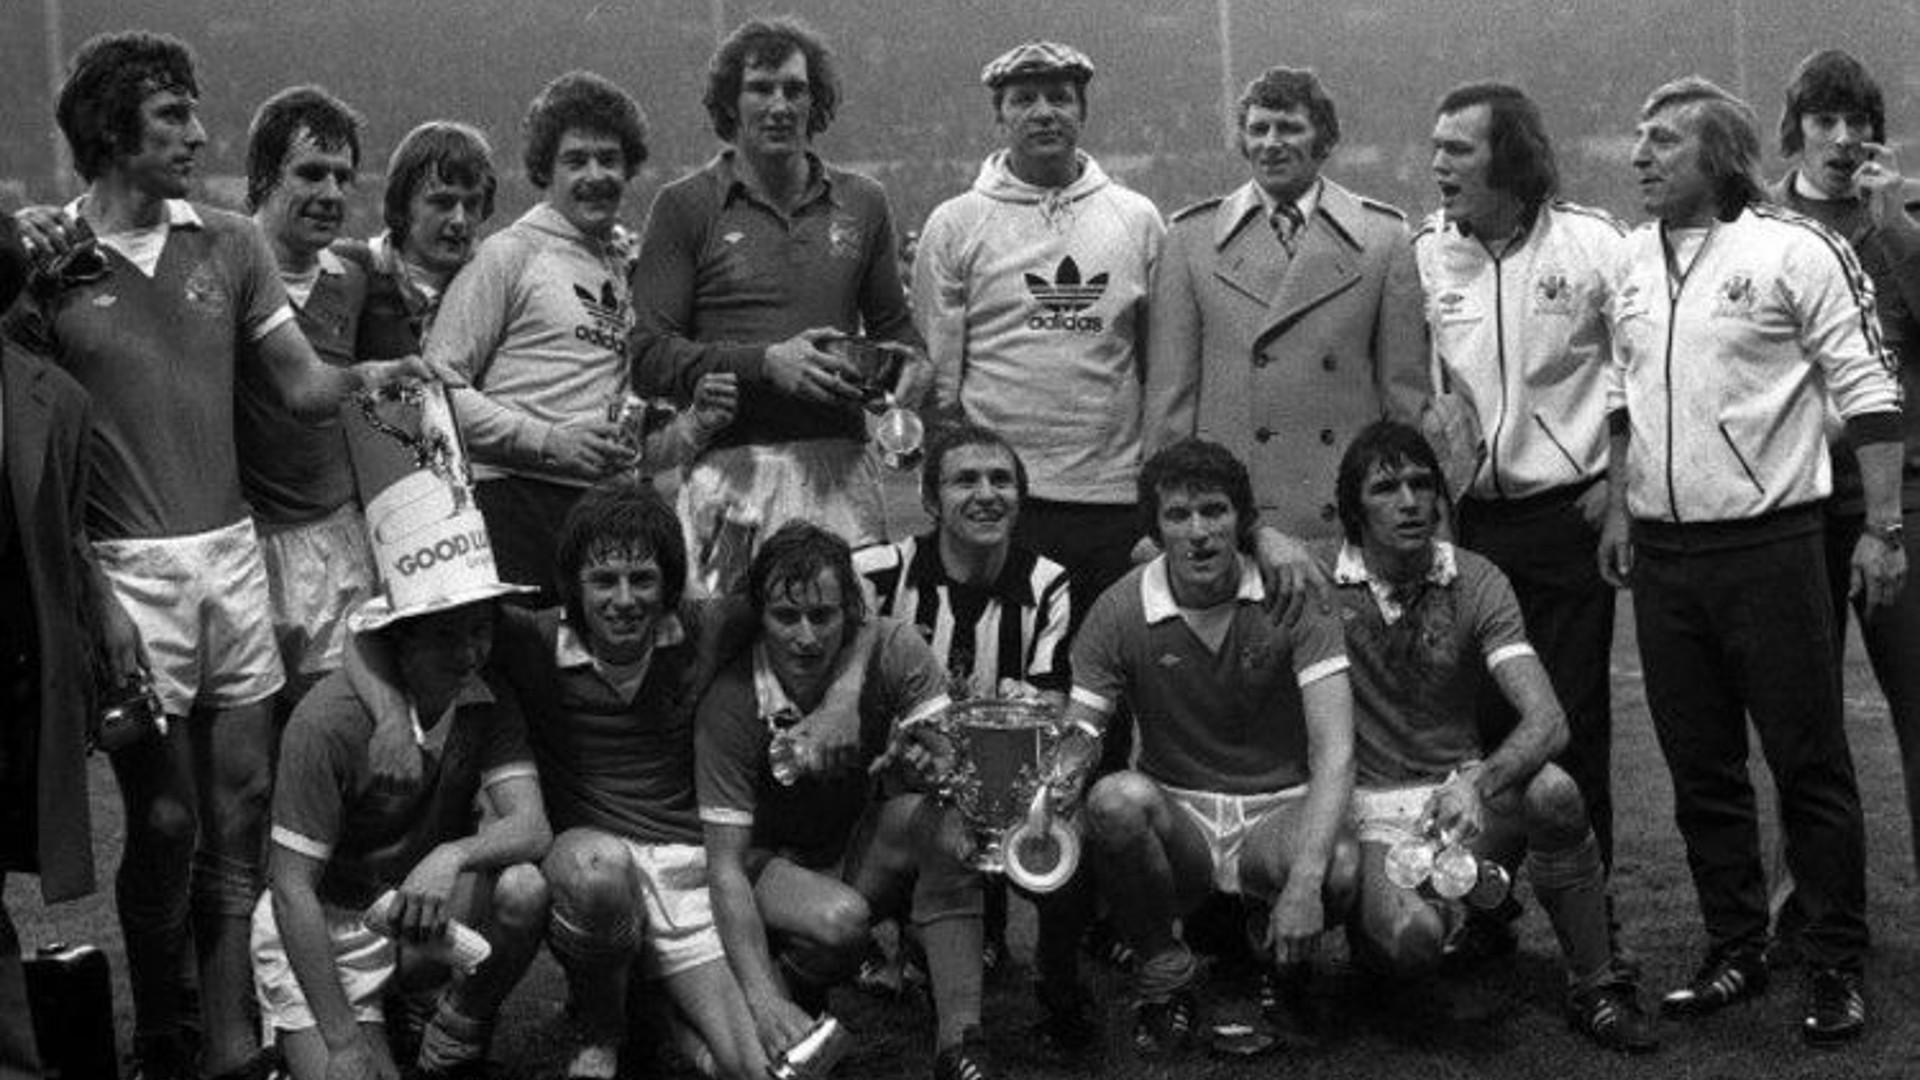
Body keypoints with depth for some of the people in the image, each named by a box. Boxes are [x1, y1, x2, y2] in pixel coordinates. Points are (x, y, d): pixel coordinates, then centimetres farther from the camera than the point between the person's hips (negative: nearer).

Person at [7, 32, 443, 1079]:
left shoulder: (229, 245, 9)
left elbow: (303, 386, 6)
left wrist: (370, 375, -12)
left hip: (231, 554, 4)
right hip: (126, 569, -3)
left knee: (239, 818, 7)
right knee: (164, 820, 1)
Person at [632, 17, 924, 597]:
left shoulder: (862, 203, 16)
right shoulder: (685, 206, 5)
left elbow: (893, 325, 25)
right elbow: (649, 358, -2)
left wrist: (908, 362, 1)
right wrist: (765, 362, -13)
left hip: (842, 466, 3)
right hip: (732, 467, -3)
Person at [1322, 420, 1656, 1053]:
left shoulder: (1476, 583, -3)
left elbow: (1546, 720, -16)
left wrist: (1479, 785, -36)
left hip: (1462, 788, 2)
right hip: (1369, 807, -2)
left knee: (1553, 793, -31)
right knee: (1411, 940, -32)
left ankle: (1596, 989, -9)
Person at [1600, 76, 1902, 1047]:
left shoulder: (1794, 250, -8)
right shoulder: (1633, 261, 10)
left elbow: (1867, 392, -8)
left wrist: (1882, 528, -11)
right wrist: (1618, 509, 16)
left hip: (1770, 544, -6)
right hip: (1663, 552, 6)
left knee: (1809, 765, 1)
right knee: (1700, 769, 12)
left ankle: (1834, 970, 12)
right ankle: (1734, 952, 24)